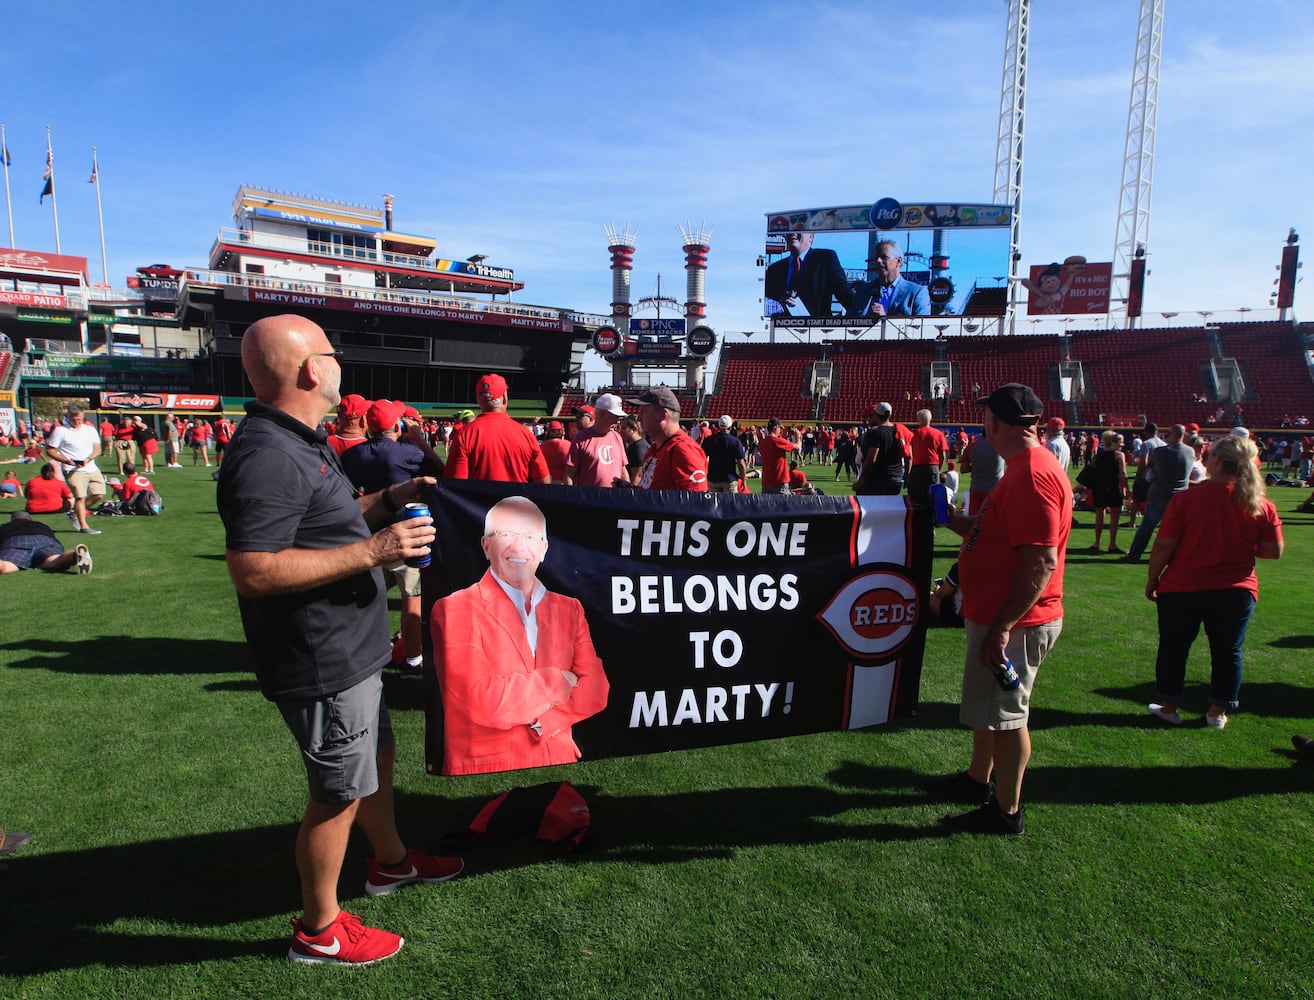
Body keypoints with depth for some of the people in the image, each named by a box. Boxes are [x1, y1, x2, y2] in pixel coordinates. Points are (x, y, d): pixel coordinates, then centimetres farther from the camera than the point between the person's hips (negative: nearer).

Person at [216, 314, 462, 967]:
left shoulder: (296, 442, 8)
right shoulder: (267, 457, -25)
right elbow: (252, 570, -31)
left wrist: (389, 500, 7)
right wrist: (373, 551, -30)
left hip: (347, 650, 10)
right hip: (322, 662, -10)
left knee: (376, 754, 25)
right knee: (339, 791, 7)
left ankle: (391, 861, 48)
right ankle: (319, 929, 28)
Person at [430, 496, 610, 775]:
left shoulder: (569, 610, 13)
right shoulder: (455, 610, -2)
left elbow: (595, 691, 6)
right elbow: (480, 698, -12)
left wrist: (540, 721, -9)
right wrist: (557, 681, -3)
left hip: (558, 763, 3)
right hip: (486, 768, -3)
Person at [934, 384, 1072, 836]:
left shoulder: (1034, 475, -24)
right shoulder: (1023, 468, 10)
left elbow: (1042, 561, -29)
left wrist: (1003, 626, -28)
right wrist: (953, 519, 20)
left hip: (1014, 623, -10)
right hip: (995, 614, 10)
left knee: (1005, 713, 4)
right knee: (987, 705, 24)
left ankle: (1006, 811, 21)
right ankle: (979, 779, 42)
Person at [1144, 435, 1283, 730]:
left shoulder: (1186, 499, -14)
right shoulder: (1262, 506, -5)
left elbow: (1164, 546, -14)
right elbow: (1273, 551, 0)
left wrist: (1152, 580, -2)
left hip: (1183, 589, -2)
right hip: (1237, 592, 3)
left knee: (1173, 648, 12)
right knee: (1228, 651, 15)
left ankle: (1169, 708, 22)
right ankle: (1218, 712, 24)